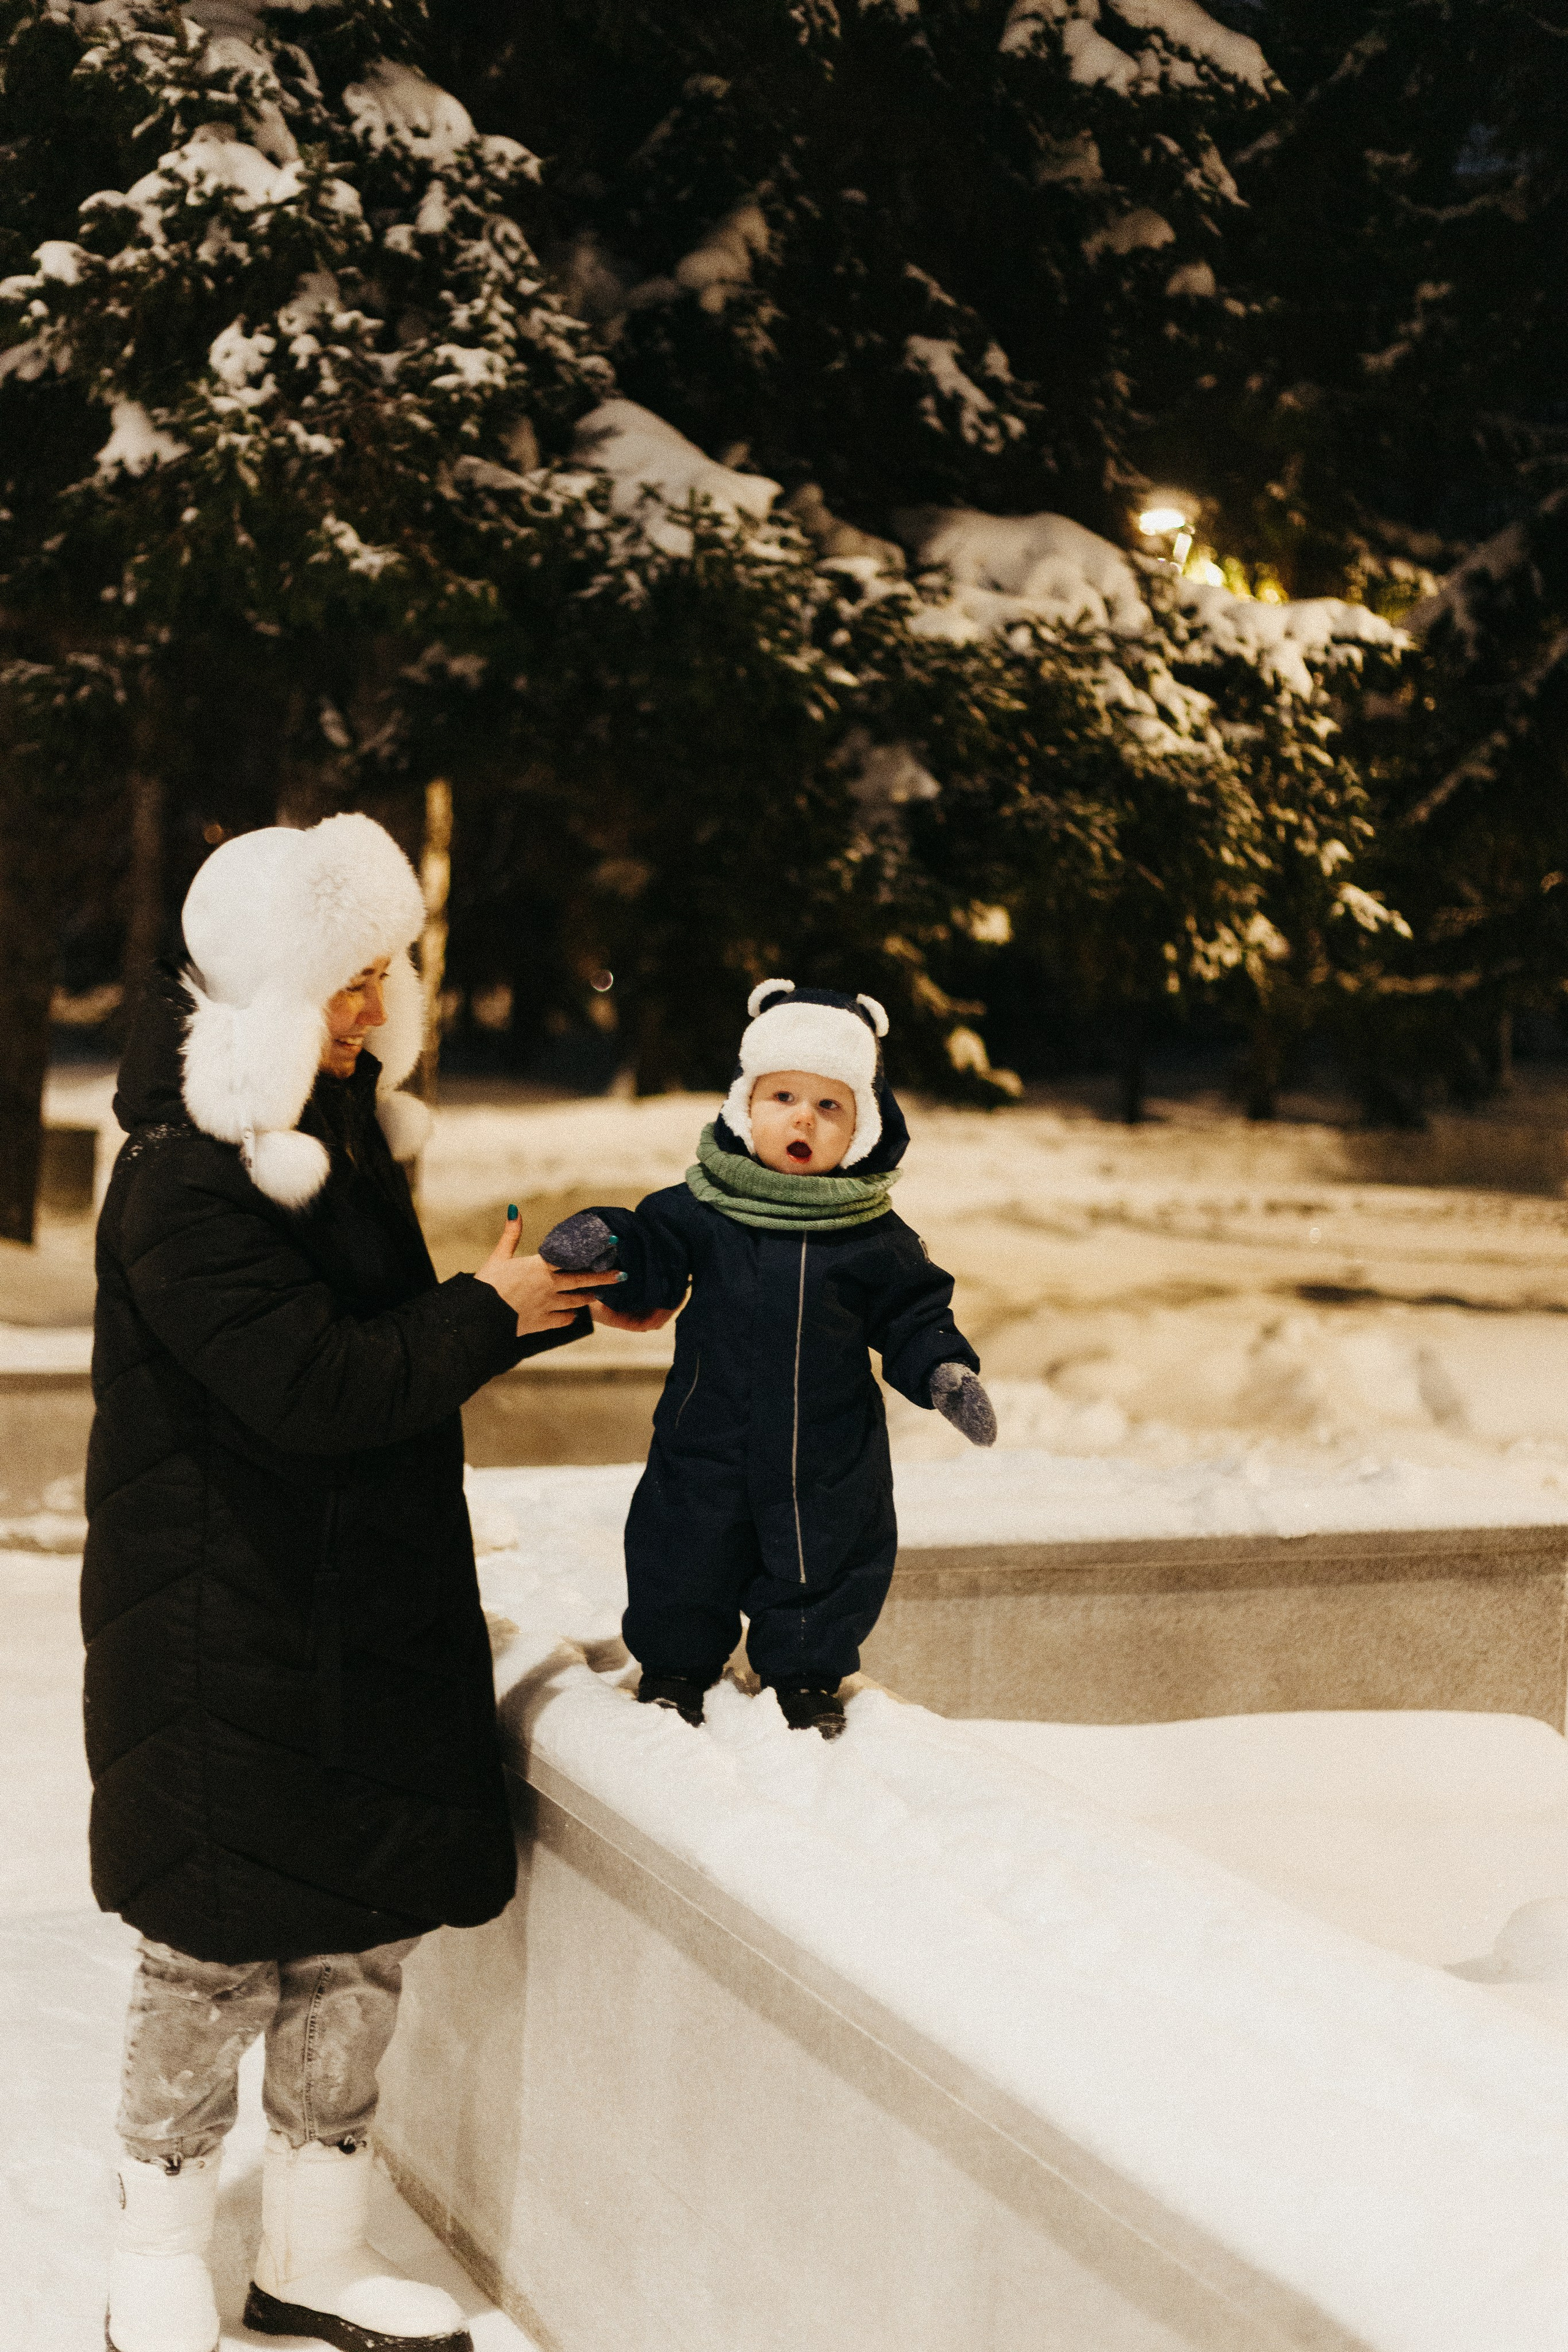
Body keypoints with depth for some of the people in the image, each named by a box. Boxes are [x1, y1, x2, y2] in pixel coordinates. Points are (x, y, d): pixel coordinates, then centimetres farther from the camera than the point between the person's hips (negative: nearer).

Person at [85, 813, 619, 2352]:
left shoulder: (342, 1130, 10)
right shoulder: (183, 1185, -19)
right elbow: (317, 1388, -24)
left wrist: (559, 1292, 4)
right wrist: (486, 1315, -12)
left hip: (369, 1609, 8)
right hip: (226, 1630, -8)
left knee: (370, 1931, 12)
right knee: (220, 1947, 2)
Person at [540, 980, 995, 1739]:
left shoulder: (875, 1237, -3)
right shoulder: (698, 1211, -5)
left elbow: (913, 1317, 3)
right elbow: (648, 1263, -3)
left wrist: (945, 1372, -13)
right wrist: (601, 1242, -23)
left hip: (829, 1460, 0)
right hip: (708, 1442, 0)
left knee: (822, 1567, 11)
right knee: (684, 1561, 10)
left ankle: (808, 1676, 33)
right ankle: (675, 1664, 34)